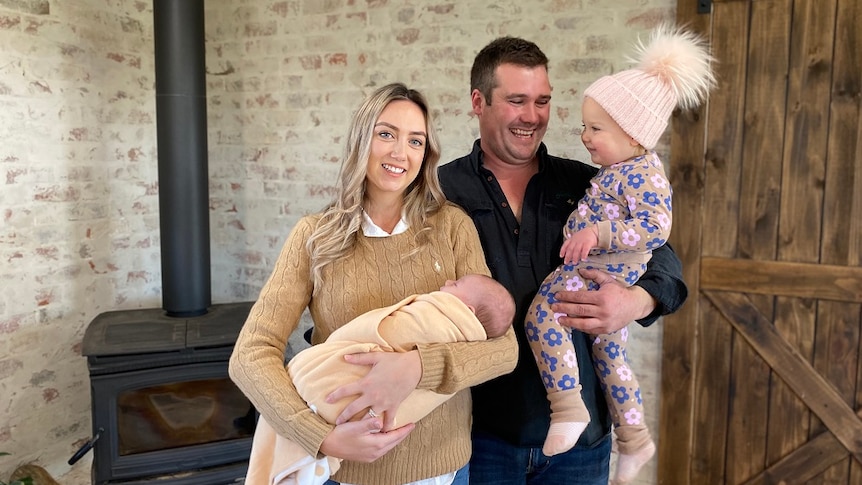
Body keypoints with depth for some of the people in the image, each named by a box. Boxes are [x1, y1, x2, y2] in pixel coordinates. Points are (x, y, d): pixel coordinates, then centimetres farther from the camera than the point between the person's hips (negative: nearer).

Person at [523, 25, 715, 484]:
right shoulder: (619, 170, 12)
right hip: (606, 279, 11)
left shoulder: (642, 173, -17)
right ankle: (634, 438, 36)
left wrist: (599, 232, -32)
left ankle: (568, 407, -18)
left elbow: (657, 226, -28)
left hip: (602, 276, -11)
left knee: (543, 314, -25)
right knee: (609, 353, 20)